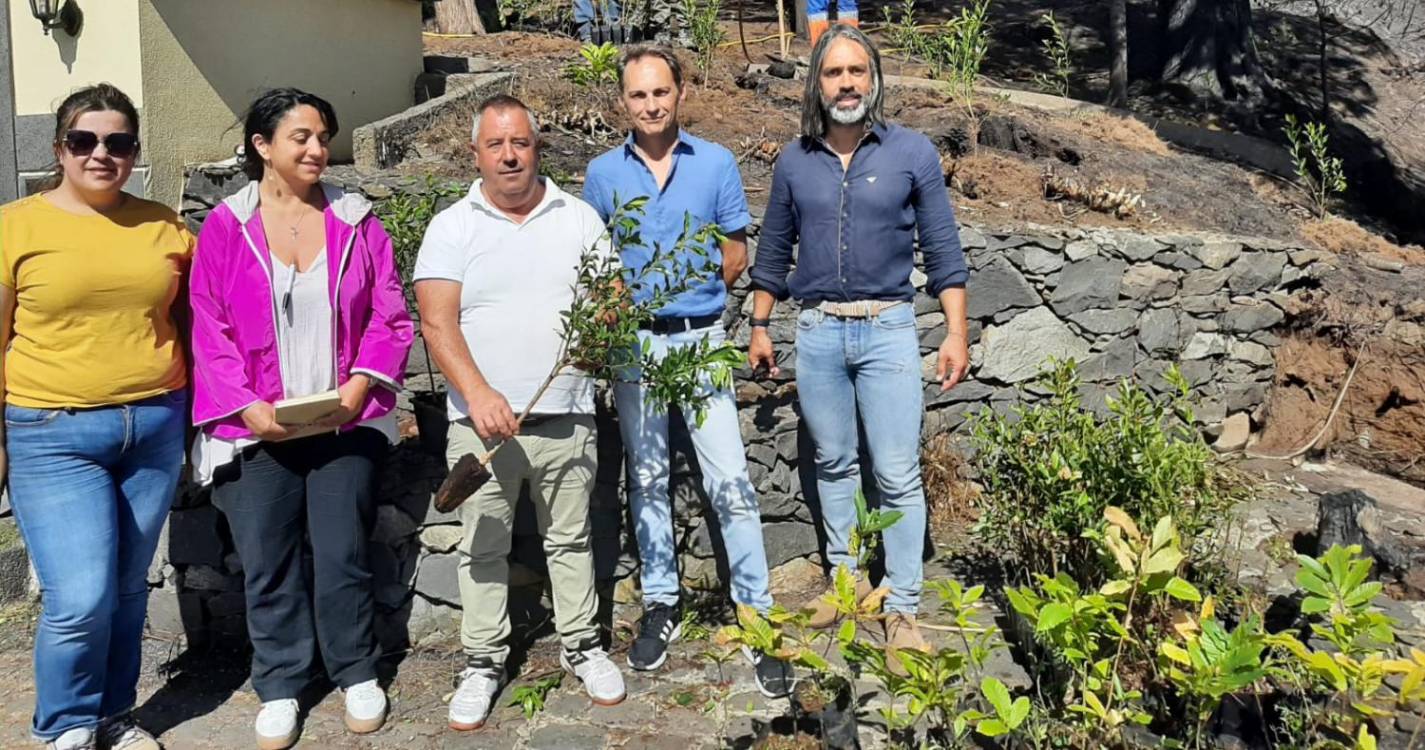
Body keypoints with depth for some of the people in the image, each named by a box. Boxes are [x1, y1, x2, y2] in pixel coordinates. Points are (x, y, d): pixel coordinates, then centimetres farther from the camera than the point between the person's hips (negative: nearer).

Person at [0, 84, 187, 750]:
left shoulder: (162, 225, 5)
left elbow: (189, 319, 14)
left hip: (154, 428, 3)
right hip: (54, 434, -3)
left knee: (128, 588, 13)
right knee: (80, 600, -7)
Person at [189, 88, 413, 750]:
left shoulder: (357, 222, 4)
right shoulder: (225, 228, 1)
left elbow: (389, 317, 3)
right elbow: (209, 330, -2)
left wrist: (360, 385, -11)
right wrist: (249, 407, -13)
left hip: (345, 422, 1)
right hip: (256, 428, 0)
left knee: (342, 554, 3)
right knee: (268, 563, 6)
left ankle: (357, 674, 23)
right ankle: (279, 686, 24)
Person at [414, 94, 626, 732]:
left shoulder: (579, 219, 6)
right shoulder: (451, 228, 1)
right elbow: (437, 324, -7)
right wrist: (479, 395, -21)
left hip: (565, 417, 1)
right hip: (483, 421, -1)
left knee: (570, 539, 12)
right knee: (483, 548, 9)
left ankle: (581, 646, 28)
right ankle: (483, 662, 23)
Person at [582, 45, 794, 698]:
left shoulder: (716, 163, 2)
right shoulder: (603, 173, 5)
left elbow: (737, 258, 7)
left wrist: (711, 260, -9)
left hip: (700, 337, -2)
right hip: (634, 343, 2)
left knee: (730, 482, -7)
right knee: (647, 480, 11)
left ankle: (757, 619, 2)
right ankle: (661, 605, 25)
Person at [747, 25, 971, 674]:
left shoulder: (912, 152, -1)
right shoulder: (794, 161, 5)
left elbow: (942, 249, 0)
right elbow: (773, 252, 14)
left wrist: (956, 332, -5)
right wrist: (759, 326, 13)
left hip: (887, 329, -2)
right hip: (816, 332, 3)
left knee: (898, 475, -3)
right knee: (834, 464, 13)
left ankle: (901, 608, 7)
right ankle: (848, 577, 29)